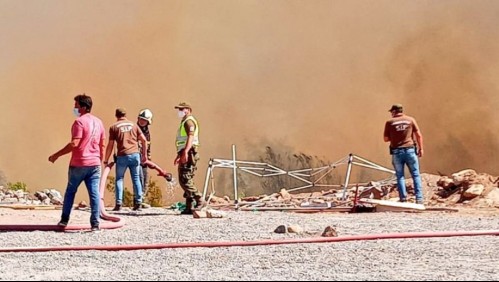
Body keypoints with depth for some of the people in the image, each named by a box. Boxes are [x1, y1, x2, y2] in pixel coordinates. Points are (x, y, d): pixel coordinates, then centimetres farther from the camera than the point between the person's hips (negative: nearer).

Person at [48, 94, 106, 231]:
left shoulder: (79, 121, -12)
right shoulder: (98, 122, 11)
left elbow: (74, 144, -20)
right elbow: (102, 145, 14)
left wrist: (56, 155, -14)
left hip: (79, 163, -5)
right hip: (94, 163, 5)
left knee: (70, 191, 10)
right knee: (94, 193, 0)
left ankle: (64, 220, 17)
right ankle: (95, 224, -4)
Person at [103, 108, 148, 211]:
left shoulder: (114, 127, 4)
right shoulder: (133, 125, 12)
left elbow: (110, 145, 0)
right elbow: (144, 140, 8)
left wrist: (106, 160, 7)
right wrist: (144, 154, 16)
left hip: (122, 156, -2)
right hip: (135, 154, 2)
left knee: (119, 179, 8)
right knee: (136, 178, 10)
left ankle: (118, 203, 0)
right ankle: (138, 203, 8)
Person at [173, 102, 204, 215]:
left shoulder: (189, 121, -7)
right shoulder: (184, 122, 25)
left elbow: (191, 137, -22)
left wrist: (185, 152, -33)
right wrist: (179, 155, 34)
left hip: (189, 154, -11)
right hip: (185, 155, 11)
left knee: (184, 180, -15)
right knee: (186, 180, 8)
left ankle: (199, 200, -13)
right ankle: (189, 207, 8)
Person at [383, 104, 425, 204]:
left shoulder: (389, 122, 2)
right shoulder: (410, 120, 4)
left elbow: (386, 139, 3)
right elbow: (419, 135, 1)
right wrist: (421, 148, 7)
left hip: (396, 151, 0)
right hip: (410, 150, 0)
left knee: (400, 176, 8)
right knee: (416, 175, 6)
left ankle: (403, 198, 3)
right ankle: (419, 198, 1)